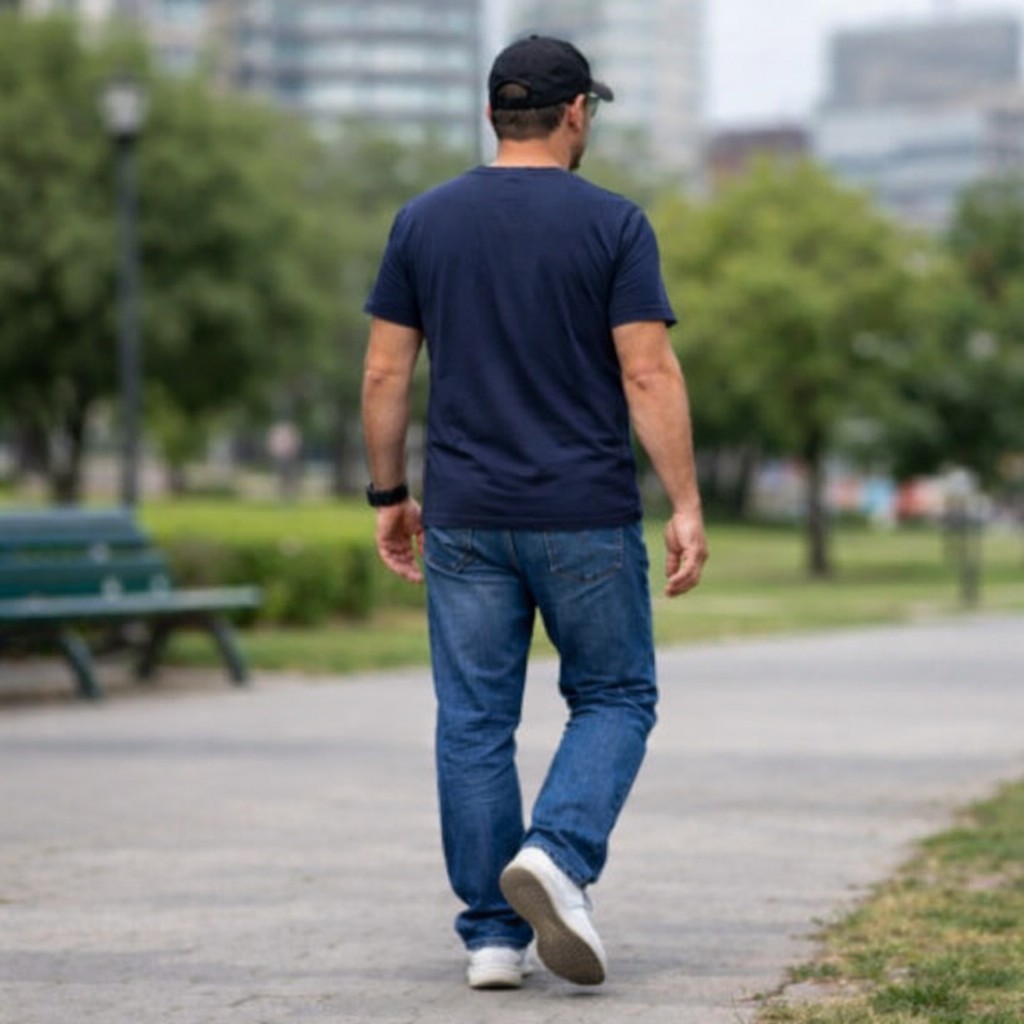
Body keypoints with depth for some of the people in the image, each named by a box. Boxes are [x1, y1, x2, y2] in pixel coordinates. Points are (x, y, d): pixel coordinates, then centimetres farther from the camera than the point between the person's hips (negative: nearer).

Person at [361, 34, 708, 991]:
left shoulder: (423, 220, 4)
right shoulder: (612, 223, -5)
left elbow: (384, 373, 4)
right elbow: (649, 375, -10)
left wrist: (388, 496, 13)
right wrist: (686, 507, -6)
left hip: (463, 519, 3)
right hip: (586, 518, -3)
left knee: (474, 723, 7)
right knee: (613, 698, 12)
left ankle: (492, 935, 7)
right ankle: (556, 854, -12)